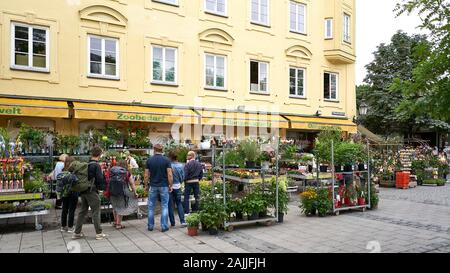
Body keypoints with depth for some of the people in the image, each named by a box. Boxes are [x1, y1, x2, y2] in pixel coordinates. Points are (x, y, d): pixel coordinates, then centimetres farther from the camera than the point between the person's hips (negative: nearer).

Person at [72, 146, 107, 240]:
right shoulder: (96, 165, -15)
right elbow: (100, 179, -17)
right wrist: (103, 187, 0)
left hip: (83, 191, 7)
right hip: (92, 192, -7)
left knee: (82, 211, 15)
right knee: (96, 212, 1)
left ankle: (77, 233, 21)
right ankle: (99, 233, 7)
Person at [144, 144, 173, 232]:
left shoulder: (149, 160, -1)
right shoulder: (166, 160, -6)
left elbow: (146, 175, -1)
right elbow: (169, 175, -11)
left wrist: (146, 186, 10)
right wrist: (170, 186, -3)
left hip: (153, 186, 2)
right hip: (164, 186, -1)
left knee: (151, 207, 12)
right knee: (164, 206, 5)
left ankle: (150, 226, 18)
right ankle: (164, 226, 4)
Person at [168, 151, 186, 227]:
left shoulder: (169, 165, -17)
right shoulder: (181, 165, -2)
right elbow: (183, 177, 5)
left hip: (170, 187, -4)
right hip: (178, 187, 4)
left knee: (170, 205, 7)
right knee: (179, 204, 14)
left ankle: (172, 223, 13)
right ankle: (183, 221, 5)